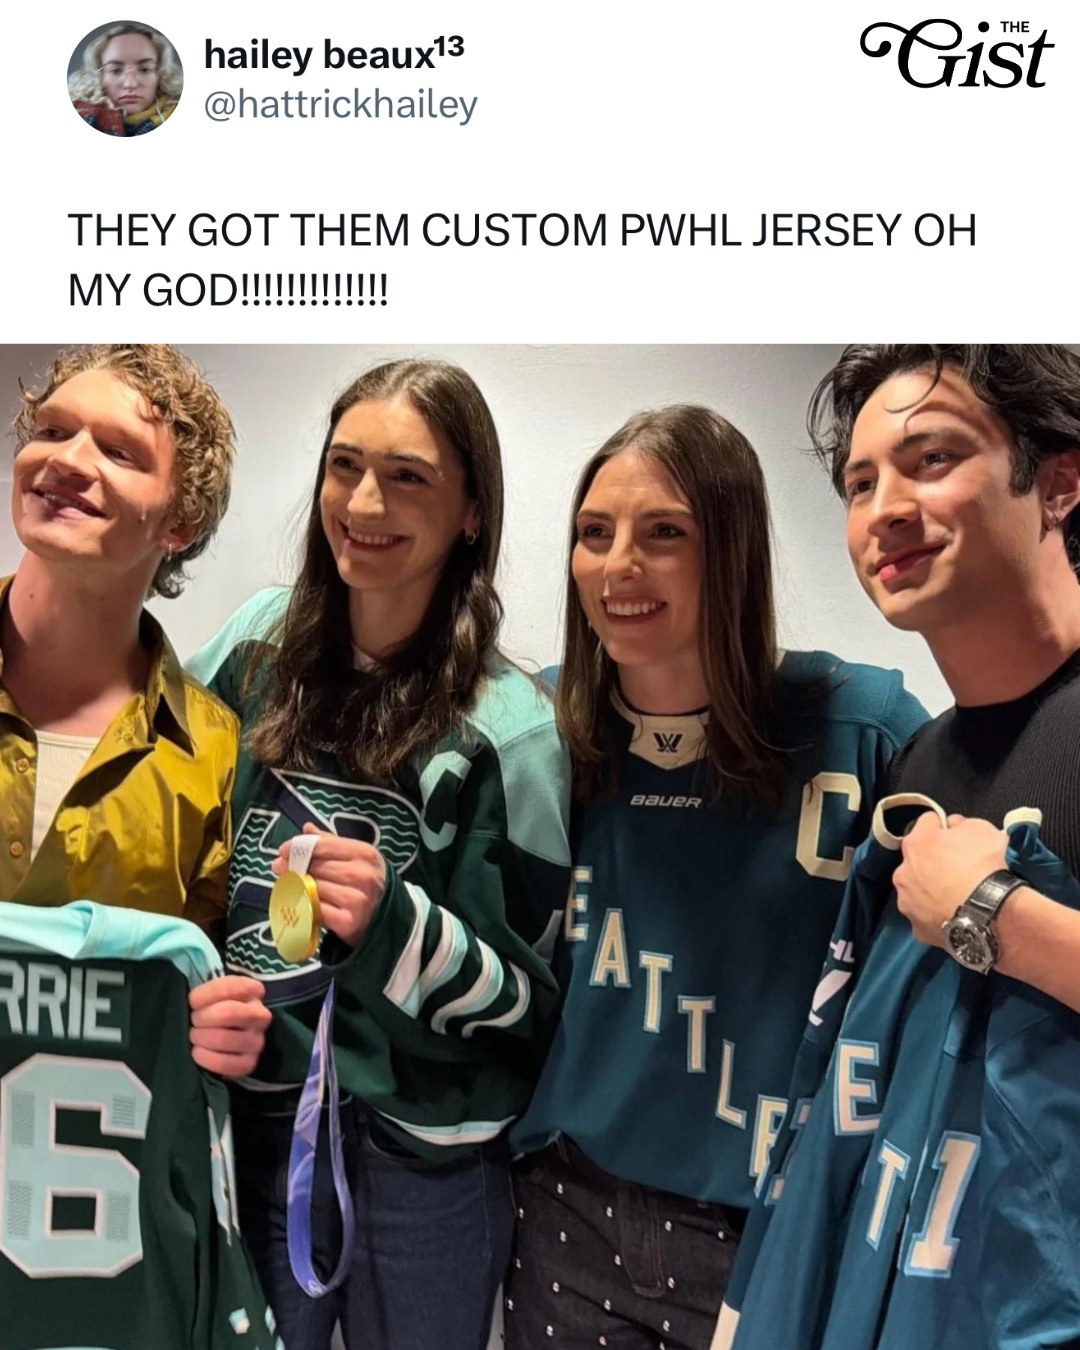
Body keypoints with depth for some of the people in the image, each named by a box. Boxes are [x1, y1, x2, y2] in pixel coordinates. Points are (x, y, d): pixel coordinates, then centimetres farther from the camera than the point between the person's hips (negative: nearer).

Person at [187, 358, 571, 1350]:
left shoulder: (507, 727, -13)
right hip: (250, 1127, 3)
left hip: (424, 1165, -2)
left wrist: (390, 923, -26)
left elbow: (527, 1000, -10)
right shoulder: (258, 646, -3)